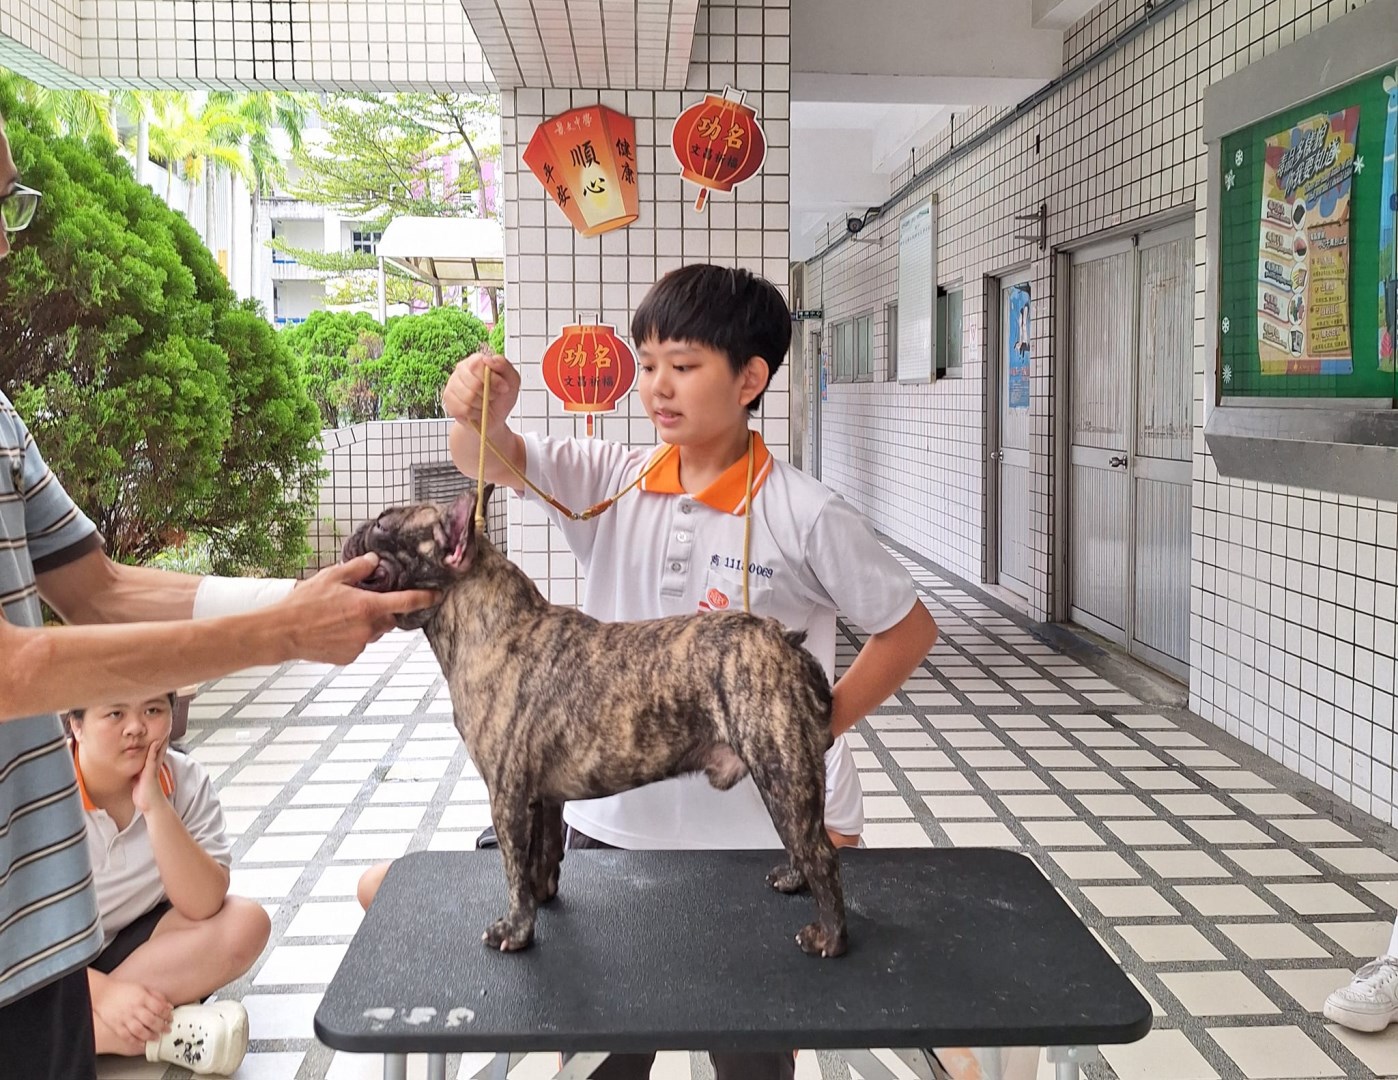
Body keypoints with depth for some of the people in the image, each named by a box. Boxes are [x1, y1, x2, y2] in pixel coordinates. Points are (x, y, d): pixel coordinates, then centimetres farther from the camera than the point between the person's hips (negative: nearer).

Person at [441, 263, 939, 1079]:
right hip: (613, 820, 3)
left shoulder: (803, 515, -12)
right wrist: (479, 416, -34)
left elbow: (910, 630, -3)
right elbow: (492, 460, -12)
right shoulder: (610, 481, -1)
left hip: (759, 833, -3)